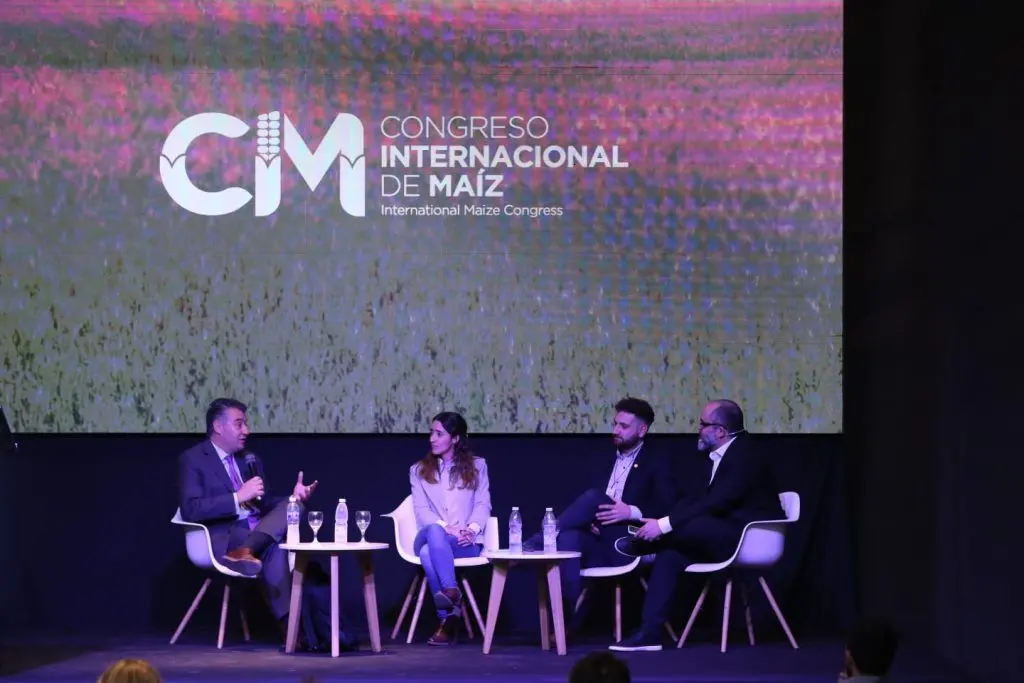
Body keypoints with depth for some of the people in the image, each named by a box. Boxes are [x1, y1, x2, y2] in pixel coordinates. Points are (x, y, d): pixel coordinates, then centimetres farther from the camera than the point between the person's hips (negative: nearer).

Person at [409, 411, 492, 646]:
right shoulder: (419, 470, 19)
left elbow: (483, 505, 8)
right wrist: (447, 528, -14)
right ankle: (452, 595, -52)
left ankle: (447, 619, -49)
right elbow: (421, 510, 6)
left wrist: (471, 529, -13)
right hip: (430, 537, 1)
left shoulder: (477, 466, 19)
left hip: (466, 544, -1)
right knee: (434, 531, -41)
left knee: (429, 552, -38)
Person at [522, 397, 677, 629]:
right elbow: (585, 505, 18)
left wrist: (632, 512, -18)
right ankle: (571, 619, -41)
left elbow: (666, 508, -3)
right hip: (598, 539, 4)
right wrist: (588, 520, -6)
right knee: (569, 537, -33)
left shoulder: (657, 463, 9)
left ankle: (536, 544, -29)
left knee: (593, 498, -30)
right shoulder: (604, 462, 25)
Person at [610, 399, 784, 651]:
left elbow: (713, 504, -25)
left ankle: (641, 544, -5)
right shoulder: (716, 458, 12)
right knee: (670, 553, -11)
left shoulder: (745, 457, -18)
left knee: (695, 524, -33)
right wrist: (660, 523, -9)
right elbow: (694, 499, 8)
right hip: (723, 539, 9)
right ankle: (649, 633, -16)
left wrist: (665, 525, -27)